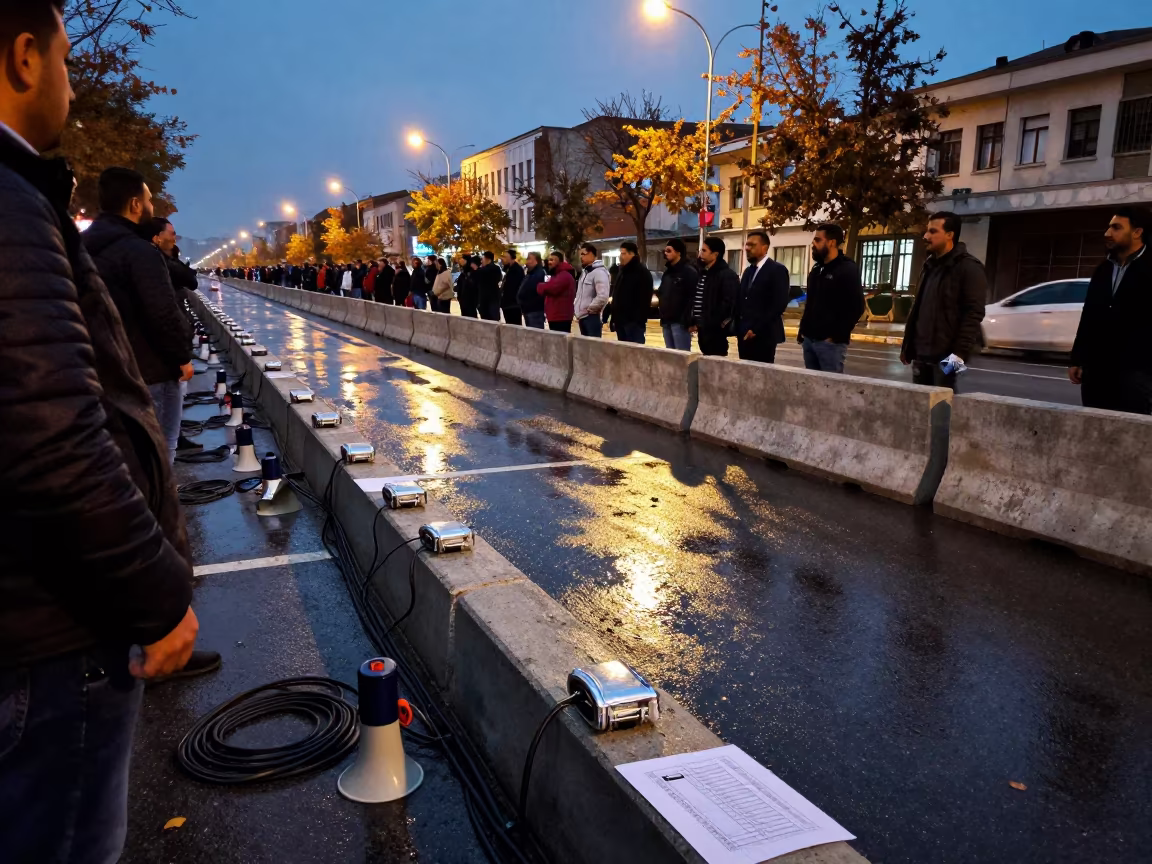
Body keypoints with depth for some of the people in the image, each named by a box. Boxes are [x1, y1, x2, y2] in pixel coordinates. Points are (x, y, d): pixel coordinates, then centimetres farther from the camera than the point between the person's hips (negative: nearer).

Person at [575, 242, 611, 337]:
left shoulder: (599, 272, -15)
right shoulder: (584, 272, 16)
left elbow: (603, 297, -27)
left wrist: (589, 310, -17)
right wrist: (579, 312, 15)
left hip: (592, 318, -10)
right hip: (583, 317, 10)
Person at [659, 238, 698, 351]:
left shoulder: (689, 271, -8)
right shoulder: (667, 272, 18)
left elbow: (693, 297, -16)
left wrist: (688, 320, -21)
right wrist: (663, 317, 14)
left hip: (680, 322, -9)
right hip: (666, 322, 9)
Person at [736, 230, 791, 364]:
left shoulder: (777, 270, -6)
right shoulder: (748, 271, 18)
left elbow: (780, 303, -15)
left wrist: (756, 329, -17)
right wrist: (739, 329, 5)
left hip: (763, 336, -7)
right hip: (745, 335, 7)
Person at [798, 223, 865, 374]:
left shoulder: (848, 269, -8)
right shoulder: (817, 269, 16)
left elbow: (856, 307, -14)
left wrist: (837, 336, -15)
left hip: (830, 342, -8)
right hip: (809, 339, 8)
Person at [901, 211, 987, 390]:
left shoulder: (968, 267, -7)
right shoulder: (929, 265, 18)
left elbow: (974, 314, -15)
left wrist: (960, 352, -22)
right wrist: (907, 346, 17)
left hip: (945, 356, -8)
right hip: (921, 354, 8)